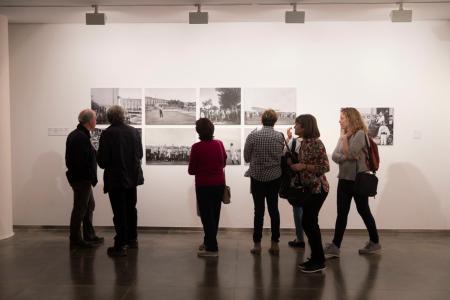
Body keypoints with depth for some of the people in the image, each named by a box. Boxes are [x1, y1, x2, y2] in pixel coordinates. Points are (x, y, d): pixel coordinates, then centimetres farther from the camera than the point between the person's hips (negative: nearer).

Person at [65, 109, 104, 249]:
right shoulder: (82, 137, -20)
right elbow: (85, 161, -24)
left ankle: (89, 236, 26)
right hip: (82, 178, -11)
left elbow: (70, 158, 16)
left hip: (77, 177, 11)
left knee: (89, 205, 18)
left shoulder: (74, 135, 13)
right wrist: (93, 178, -16)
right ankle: (75, 240, 8)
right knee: (80, 208, -1)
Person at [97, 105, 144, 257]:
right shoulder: (134, 131, -1)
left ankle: (120, 245, 4)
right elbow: (140, 154, 5)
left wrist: (104, 164, 8)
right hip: (132, 176, 5)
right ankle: (132, 239, 30)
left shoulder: (107, 133, -15)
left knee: (119, 212, 0)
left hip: (115, 179, -5)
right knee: (131, 209, 18)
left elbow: (102, 158, -13)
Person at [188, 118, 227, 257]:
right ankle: (208, 242, 33)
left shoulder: (196, 147, -17)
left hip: (204, 186, -5)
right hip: (219, 184, 5)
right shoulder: (219, 143, -4)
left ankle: (212, 248, 8)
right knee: (214, 215, 18)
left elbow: (191, 170, -10)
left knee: (207, 216, 5)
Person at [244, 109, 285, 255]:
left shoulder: (253, 136, -10)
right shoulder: (280, 137, -6)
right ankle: (275, 244, 15)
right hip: (274, 177, 1)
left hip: (257, 177, -1)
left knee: (259, 210, 6)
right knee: (274, 209, 11)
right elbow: (282, 156, -1)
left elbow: (246, 158, -3)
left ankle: (257, 244, 11)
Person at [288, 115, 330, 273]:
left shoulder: (316, 143, -16)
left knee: (308, 223, -5)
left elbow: (325, 167, -18)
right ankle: (315, 258, 22)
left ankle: (319, 261, 6)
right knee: (309, 222, 11)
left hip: (317, 188, -9)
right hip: (308, 188, 9)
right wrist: (293, 163, 3)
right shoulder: (303, 142, 9)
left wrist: (303, 166, -21)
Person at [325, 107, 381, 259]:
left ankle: (375, 242, 25)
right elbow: (334, 156, 0)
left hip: (358, 180, -7)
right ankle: (335, 246, 4)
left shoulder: (360, 134, -12)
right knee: (341, 213, 4)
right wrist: (346, 157, -17)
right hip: (344, 179, 7)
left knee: (363, 211, 7)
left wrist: (344, 138, -10)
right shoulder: (345, 135, 10)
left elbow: (349, 154, -21)